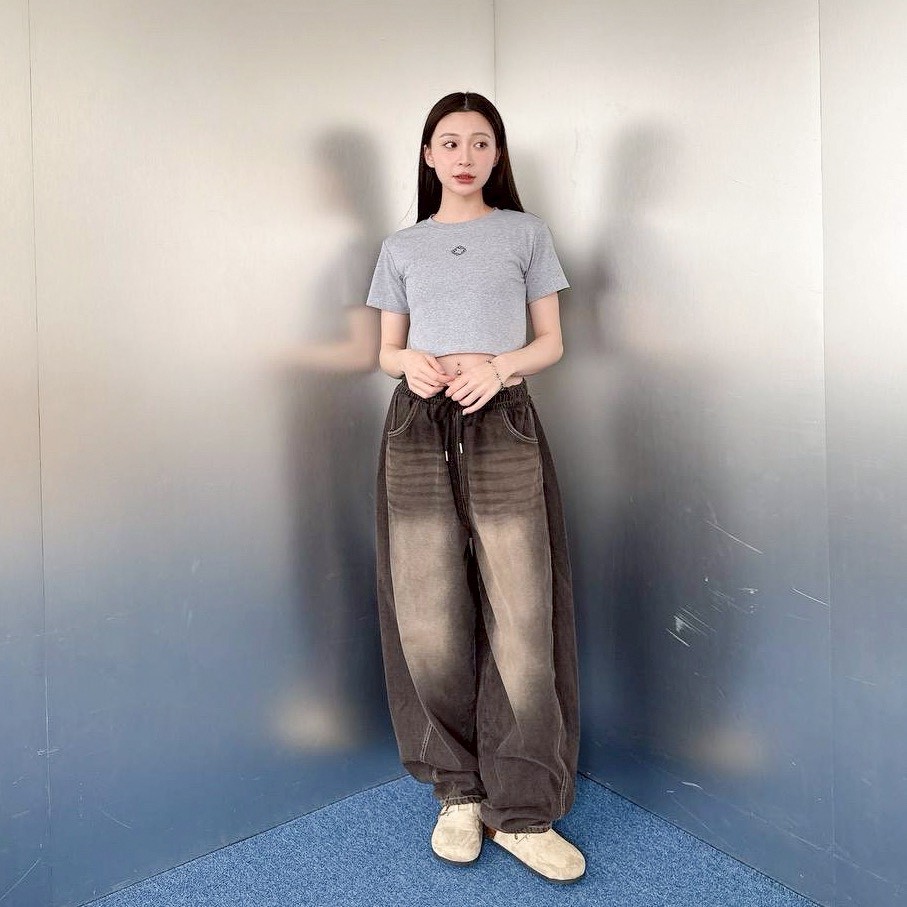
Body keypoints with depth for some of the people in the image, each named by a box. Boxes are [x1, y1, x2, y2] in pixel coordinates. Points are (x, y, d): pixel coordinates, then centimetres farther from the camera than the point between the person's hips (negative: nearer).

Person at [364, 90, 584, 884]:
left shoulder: (527, 234, 13)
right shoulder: (402, 247, 17)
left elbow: (551, 342, 10)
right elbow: (386, 350, 17)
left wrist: (498, 366, -11)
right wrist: (410, 363, -8)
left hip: (503, 429, -1)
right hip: (417, 431, 2)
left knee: (522, 619, -6)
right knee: (427, 626, -2)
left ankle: (520, 811, 9)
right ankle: (459, 789, 19)